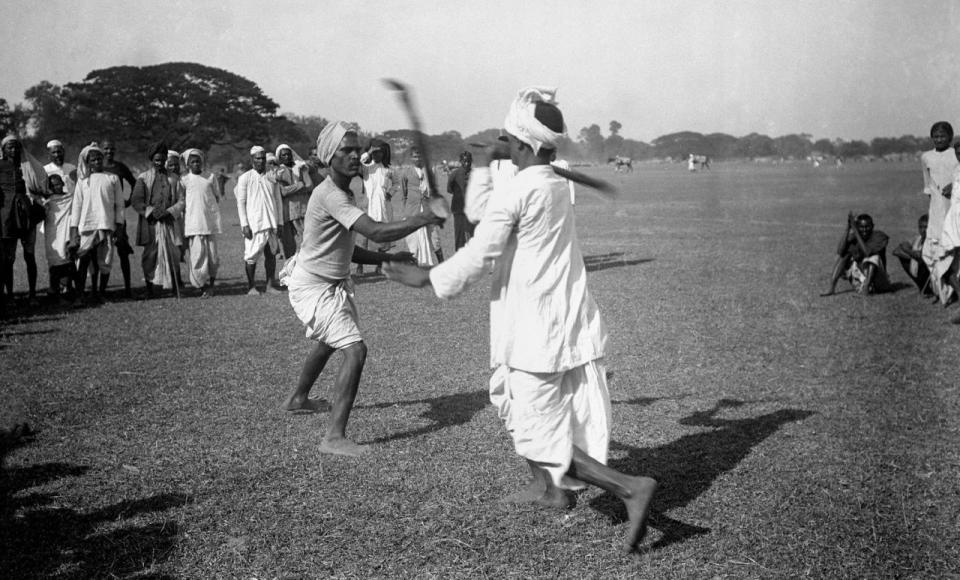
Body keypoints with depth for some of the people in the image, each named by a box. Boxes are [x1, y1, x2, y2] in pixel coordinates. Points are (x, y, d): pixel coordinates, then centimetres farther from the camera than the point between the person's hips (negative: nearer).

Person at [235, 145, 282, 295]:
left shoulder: (272, 178, 11)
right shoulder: (245, 178, 0)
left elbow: (278, 200, 15)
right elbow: (241, 202, -2)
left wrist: (279, 222, 9)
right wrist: (244, 224, -9)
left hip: (271, 223, 4)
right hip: (254, 224, -4)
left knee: (271, 254, 3)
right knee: (252, 255, -2)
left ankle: (270, 285, 10)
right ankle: (251, 287, 6)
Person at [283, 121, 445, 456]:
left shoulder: (345, 194, 7)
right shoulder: (330, 196, -26)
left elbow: (349, 250, 11)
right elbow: (376, 232, -37)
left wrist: (389, 259, 2)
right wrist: (422, 219, -32)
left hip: (333, 284, 11)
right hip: (313, 287, -11)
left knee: (327, 343, 31)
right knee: (354, 351, -21)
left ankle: (298, 399, 55)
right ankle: (334, 437, -20)